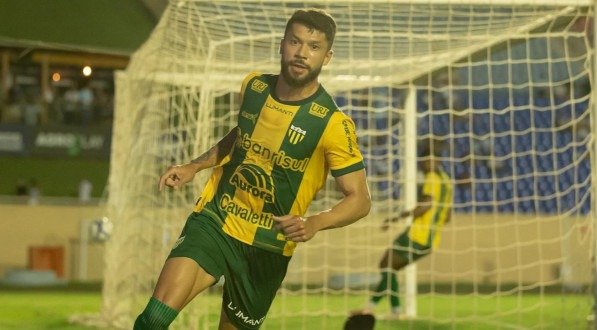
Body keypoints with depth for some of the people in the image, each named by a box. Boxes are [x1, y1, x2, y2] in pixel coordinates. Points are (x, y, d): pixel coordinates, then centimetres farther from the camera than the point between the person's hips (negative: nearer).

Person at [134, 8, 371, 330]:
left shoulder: (332, 123, -13)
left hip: (267, 248, -2)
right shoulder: (253, 86, 1)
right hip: (213, 221, 2)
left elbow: (359, 199, -12)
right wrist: (194, 166, 11)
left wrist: (314, 222, -30)